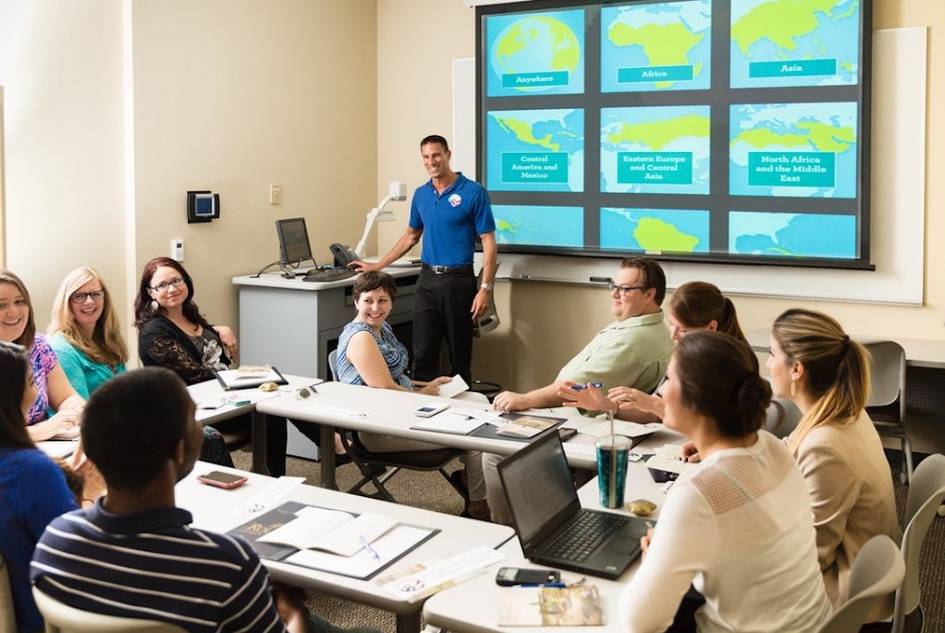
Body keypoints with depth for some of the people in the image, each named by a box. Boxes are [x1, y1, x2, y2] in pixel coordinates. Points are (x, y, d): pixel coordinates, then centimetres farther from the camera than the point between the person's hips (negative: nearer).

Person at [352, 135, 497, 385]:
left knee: (460, 354, 4)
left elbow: (488, 243, -9)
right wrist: (377, 266, 21)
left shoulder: (473, 192, -8)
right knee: (422, 353, 3)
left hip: (458, 281, -5)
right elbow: (410, 236, 23)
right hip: (427, 280, 5)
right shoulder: (421, 194, 10)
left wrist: (486, 288, -17)